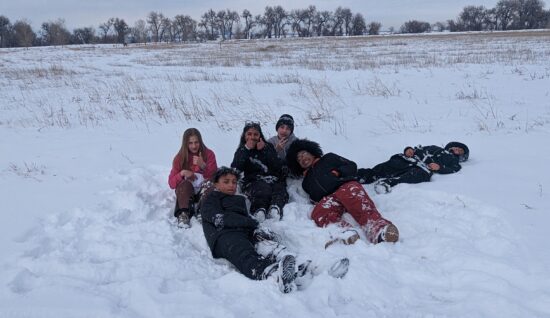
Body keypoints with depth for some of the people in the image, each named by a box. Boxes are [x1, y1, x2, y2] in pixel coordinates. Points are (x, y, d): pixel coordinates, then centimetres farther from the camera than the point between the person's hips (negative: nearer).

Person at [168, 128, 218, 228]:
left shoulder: (209, 154, 0)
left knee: (209, 184, -32)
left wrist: (203, 166, -25)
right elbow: (171, 183, -1)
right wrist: (182, 173, -20)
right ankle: (183, 214, -51)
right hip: (185, 191, 0)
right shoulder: (180, 157, 1)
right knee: (185, 183, -33)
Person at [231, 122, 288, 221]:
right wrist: (246, 149, -3)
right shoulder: (241, 151, 19)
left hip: (274, 180, 2)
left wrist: (264, 150, 0)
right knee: (263, 188, -37)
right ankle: (259, 209, -59)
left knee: (280, 190, -33)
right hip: (253, 182, -2)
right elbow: (235, 169, -2)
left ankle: (275, 208, -58)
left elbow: (279, 167, 4)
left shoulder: (268, 147, 21)